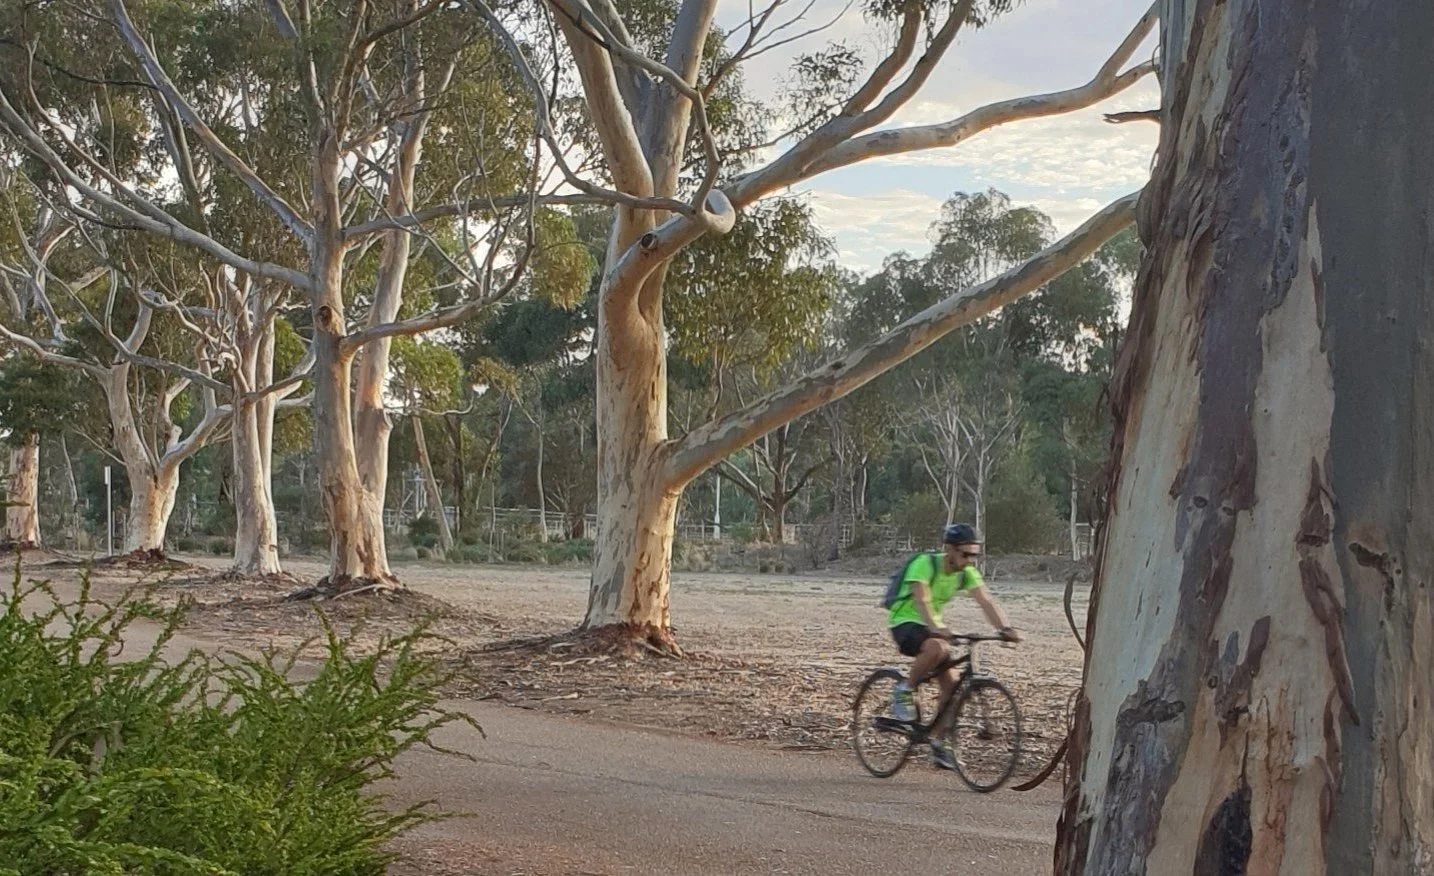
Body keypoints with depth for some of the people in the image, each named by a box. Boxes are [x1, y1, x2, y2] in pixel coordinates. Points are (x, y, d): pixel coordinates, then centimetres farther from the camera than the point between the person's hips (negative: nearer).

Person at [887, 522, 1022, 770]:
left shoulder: (966, 573, -4)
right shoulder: (925, 564, -23)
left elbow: (986, 600, -15)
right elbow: (921, 599, -36)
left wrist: (1006, 628, -31)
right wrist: (936, 628, -53)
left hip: (933, 627, 7)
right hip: (905, 622, -7)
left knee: (951, 683, -5)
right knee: (937, 648, -37)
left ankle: (939, 745, 7)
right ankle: (904, 692, -16)